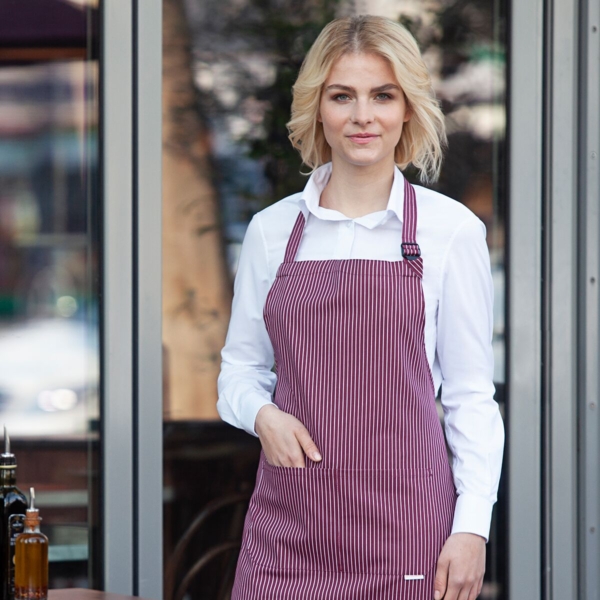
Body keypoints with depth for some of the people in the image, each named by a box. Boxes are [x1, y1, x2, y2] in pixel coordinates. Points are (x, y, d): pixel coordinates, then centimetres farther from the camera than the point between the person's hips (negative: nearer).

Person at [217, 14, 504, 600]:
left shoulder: (450, 228, 0)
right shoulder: (271, 229, 7)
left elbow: (471, 393, 1)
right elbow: (239, 368, 16)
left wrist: (472, 527, -7)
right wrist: (262, 415, -6)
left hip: (403, 517, -2)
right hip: (289, 520, 2)